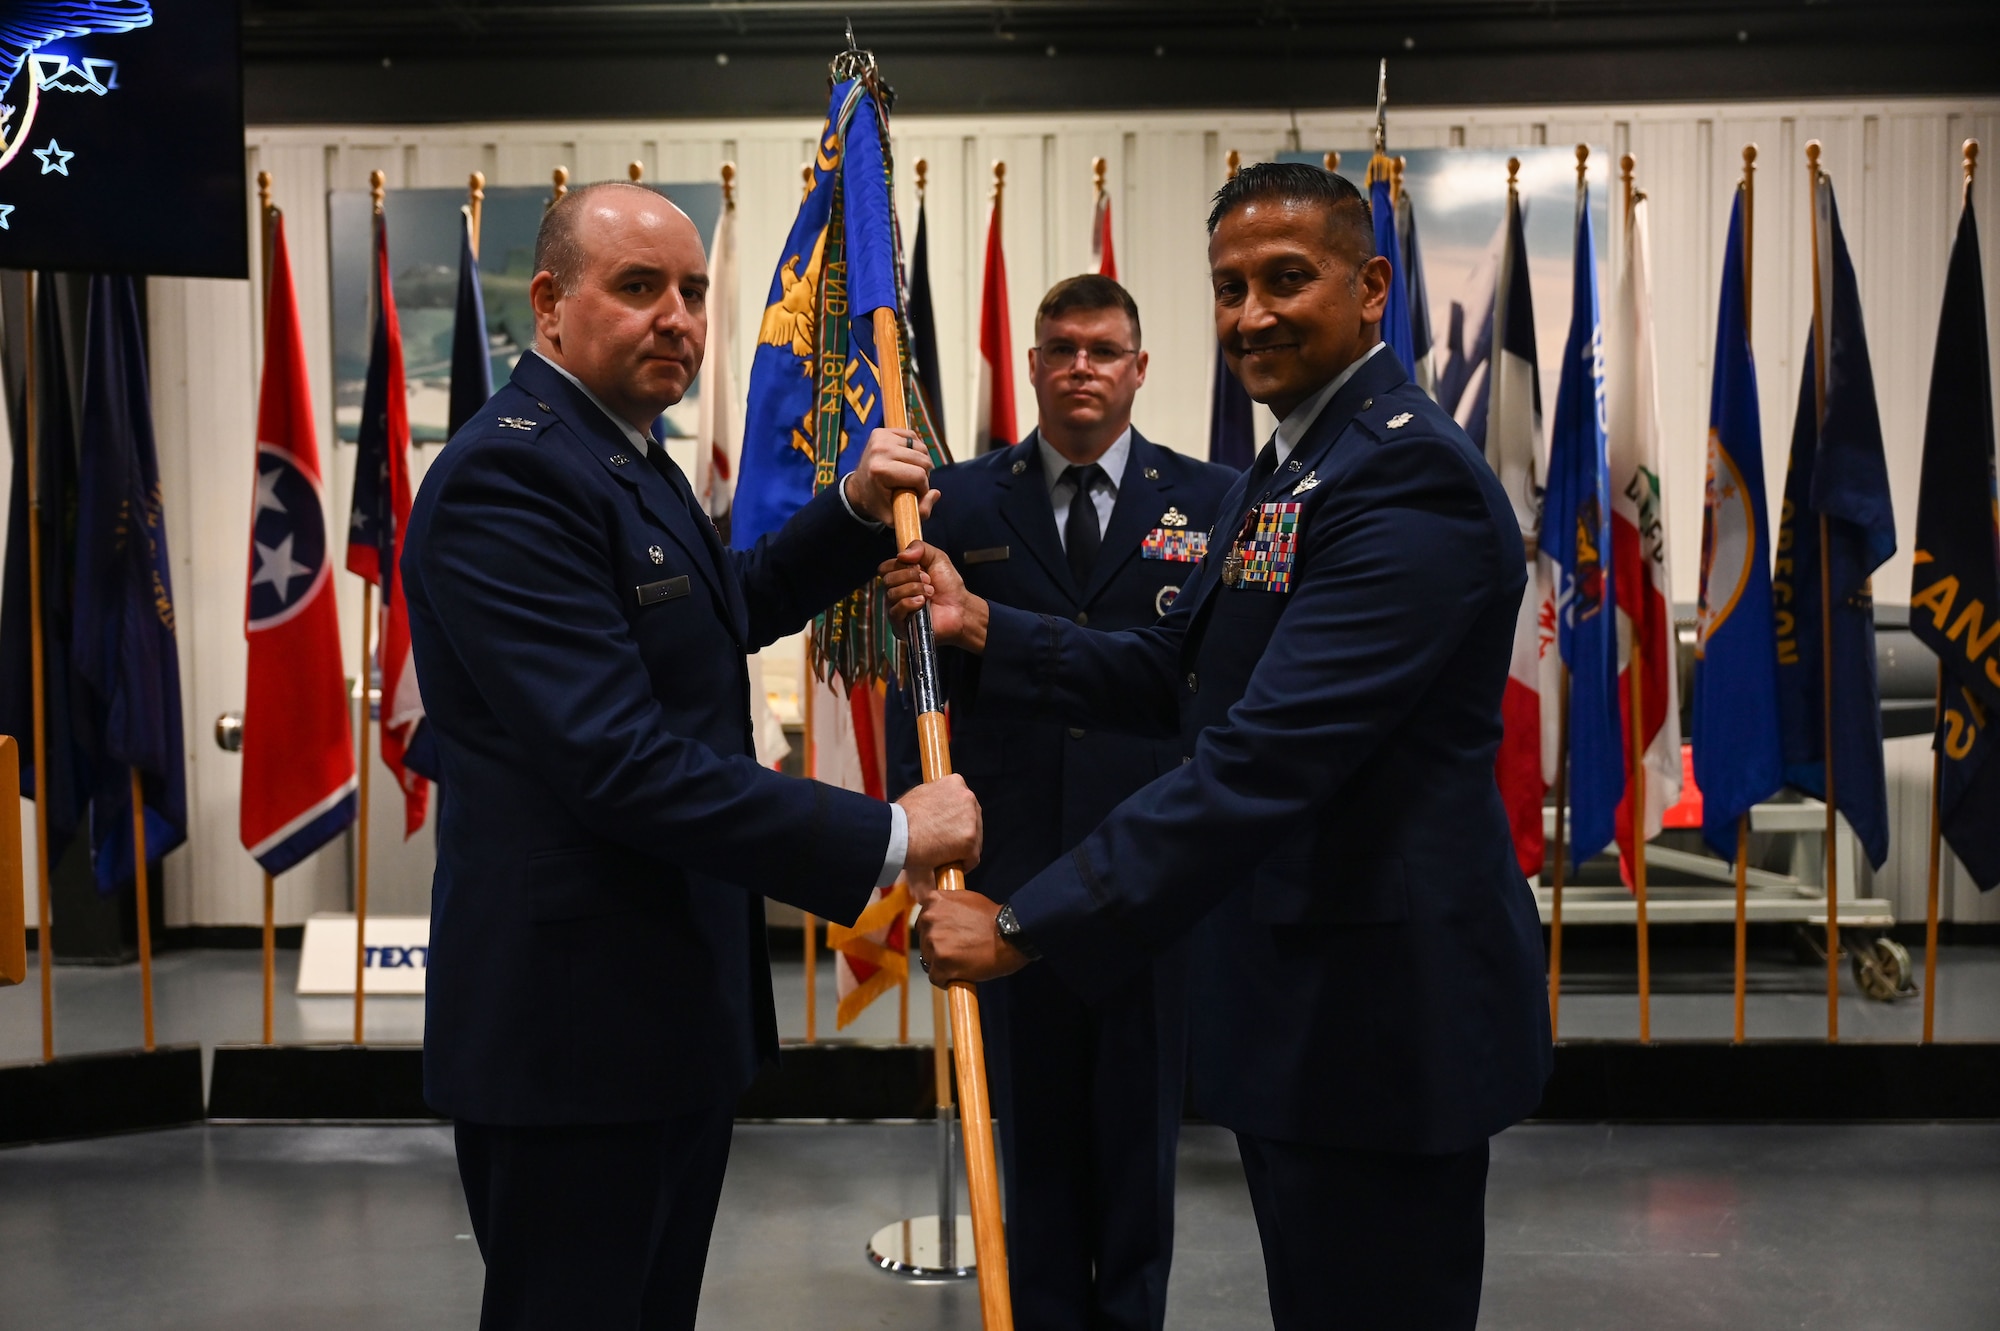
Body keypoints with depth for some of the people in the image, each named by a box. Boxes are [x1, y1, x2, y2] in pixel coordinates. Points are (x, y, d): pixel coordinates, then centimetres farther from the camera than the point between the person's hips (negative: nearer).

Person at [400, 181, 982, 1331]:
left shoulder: (629, 455, 12)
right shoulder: (509, 476, -21)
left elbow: (730, 611, 27)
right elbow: (621, 761, -28)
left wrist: (855, 512, 11)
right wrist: (885, 838, -25)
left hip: (676, 1000, 10)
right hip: (575, 1019, -10)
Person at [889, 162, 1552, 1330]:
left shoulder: (1410, 477, -21)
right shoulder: (1291, 465, 13)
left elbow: (1265, 757, -28)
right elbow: (1179, 676, 13)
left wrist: (1027, 926, -26)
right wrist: (985, 630, 1)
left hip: (1382, 1005, -9)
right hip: (1295, 989, 10)